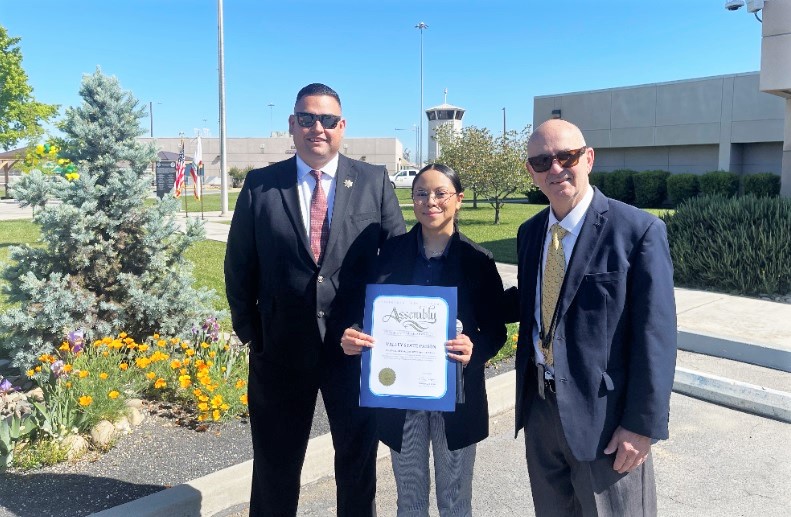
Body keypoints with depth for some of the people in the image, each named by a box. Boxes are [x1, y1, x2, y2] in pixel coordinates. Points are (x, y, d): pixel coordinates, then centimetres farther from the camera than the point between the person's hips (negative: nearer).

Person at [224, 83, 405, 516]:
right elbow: (239, 267, 5)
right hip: (281, 349, 0)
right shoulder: (260, 185, 0)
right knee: (275, 466, 17)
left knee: (359, 459, 18)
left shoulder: (374, 182, 0)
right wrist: (249, 330, 3)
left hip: (357, 346, 0)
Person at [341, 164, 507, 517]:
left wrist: (475, 350, -25)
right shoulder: (392, 252, -1)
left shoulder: (478, 260, -6)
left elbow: (496, 329, -4)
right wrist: (353, 337, -19)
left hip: (456, 395, -1)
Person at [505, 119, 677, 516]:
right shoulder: (529, 232, 6)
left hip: (602, 413, -5)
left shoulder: (639, 230, -13)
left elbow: (655, 336, -15)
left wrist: (643, 425, -16)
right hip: (539, 407, 6)